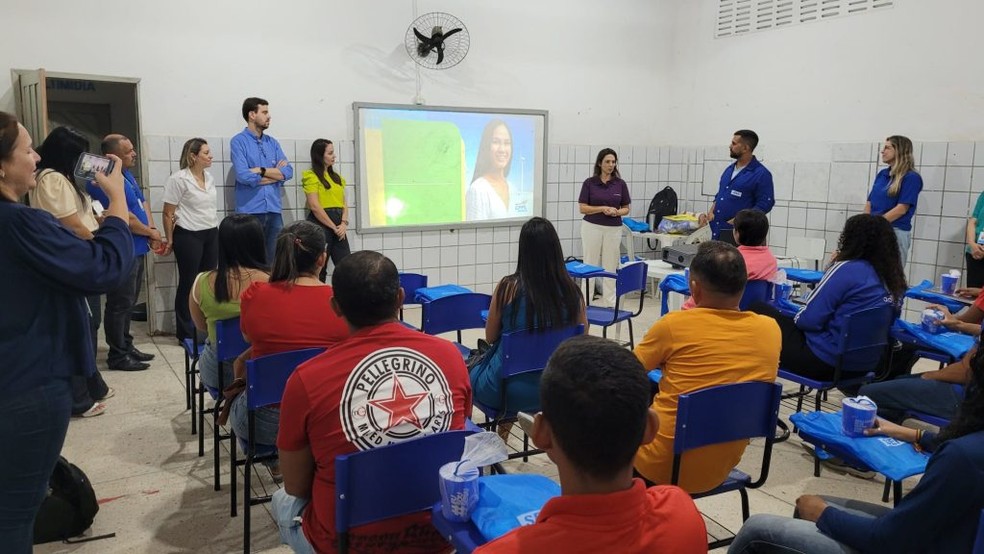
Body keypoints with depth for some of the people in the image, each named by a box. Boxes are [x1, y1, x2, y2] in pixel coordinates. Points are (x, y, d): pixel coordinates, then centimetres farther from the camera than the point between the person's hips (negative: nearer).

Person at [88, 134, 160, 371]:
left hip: (135, 250, 10)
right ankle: (117, 355, 5)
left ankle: (126, 346, 27)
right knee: (120, 304, -3)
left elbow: (142, 204, 16)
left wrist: (152, 232, -1)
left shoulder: (127, 175, 13)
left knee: (129, 302, 17)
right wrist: (151, 234, -6)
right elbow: (126, 219, -21)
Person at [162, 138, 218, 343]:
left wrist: (214, 230, 15)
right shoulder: (179, 179, -12)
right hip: (189, 236, -6)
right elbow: (168, 213, -8)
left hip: (211, 234, 6)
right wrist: (170, 241, -5)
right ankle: (185, 332, 13)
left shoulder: (209, 177, 9)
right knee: (189, 283, 2)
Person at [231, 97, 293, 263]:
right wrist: (275, 172, -2)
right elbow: (244, 176, -14)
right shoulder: (238, 142, -2)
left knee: (274, 259, 8)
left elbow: (288, 172, 4)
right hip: (250, 211, -5)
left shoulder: (272, 142, 14)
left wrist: (261, 170, -8)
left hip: (274, 209, 5)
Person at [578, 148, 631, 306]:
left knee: (610, 267, 6)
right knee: (590, 265, 3)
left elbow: (626, 209, 7)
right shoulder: (589, 183, -3)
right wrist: (602, 208, -17)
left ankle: (610, 302, 13)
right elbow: (583, 208, -5)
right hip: (592, 227, -2)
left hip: (613, 229, 2)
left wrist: (617, 212, -14)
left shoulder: (620, 184, 3)